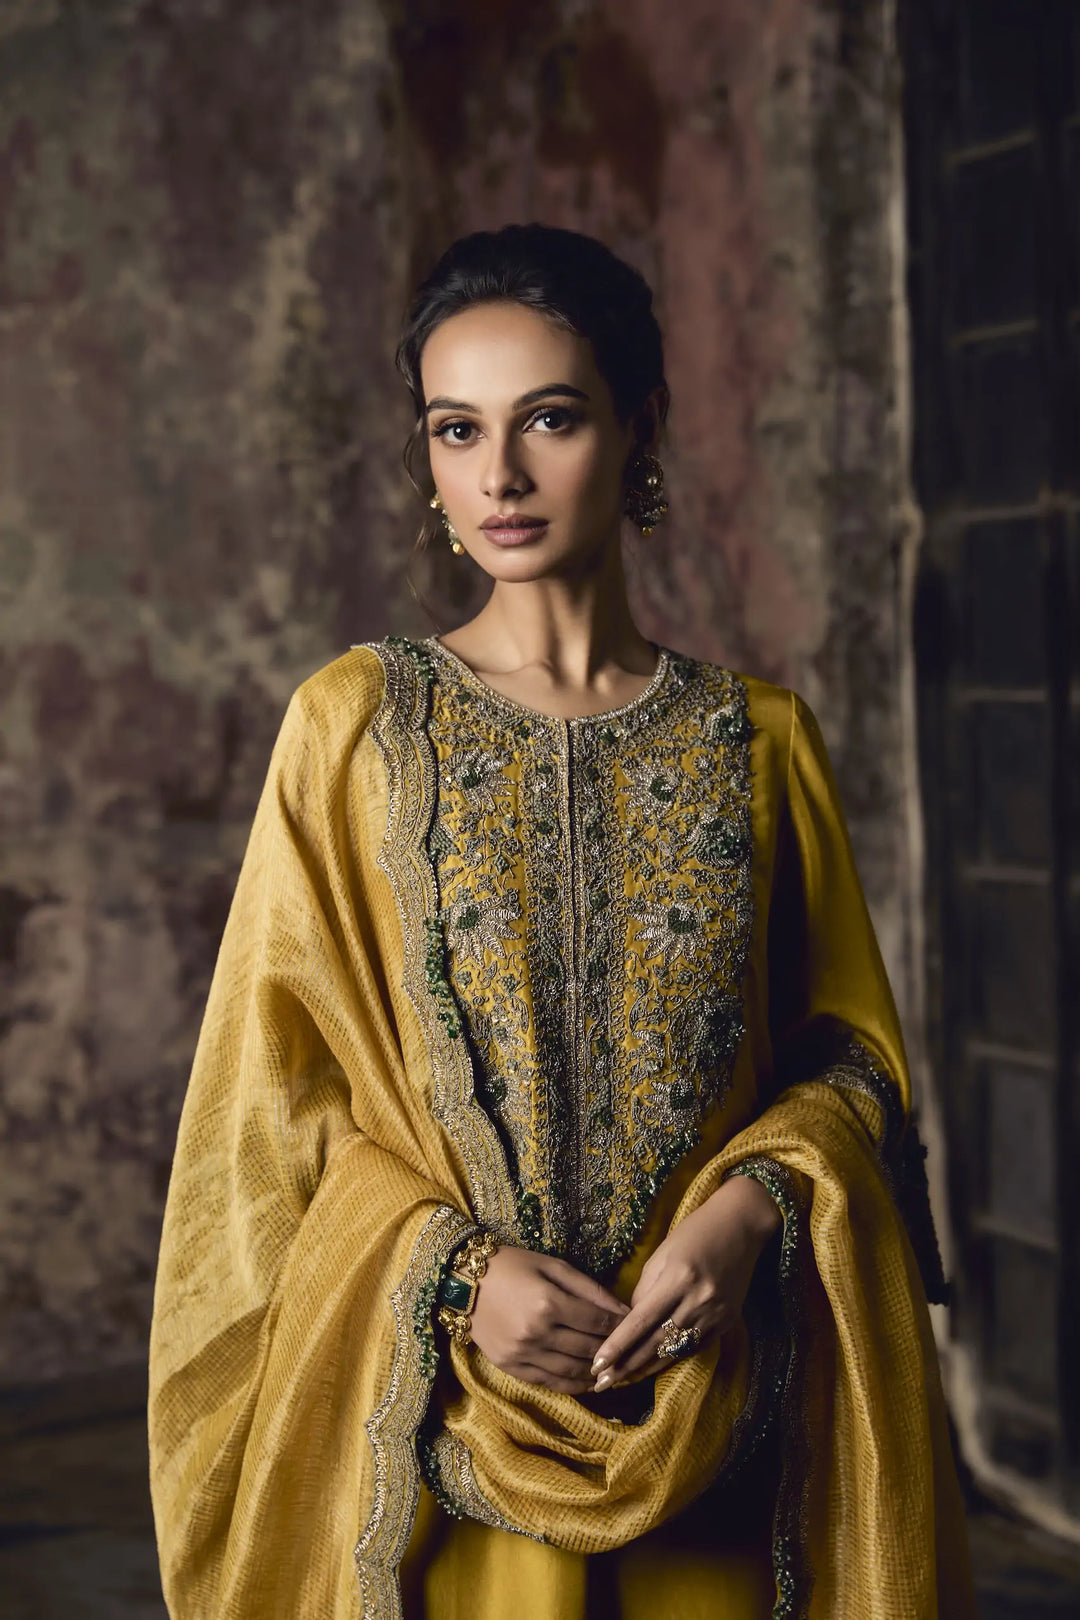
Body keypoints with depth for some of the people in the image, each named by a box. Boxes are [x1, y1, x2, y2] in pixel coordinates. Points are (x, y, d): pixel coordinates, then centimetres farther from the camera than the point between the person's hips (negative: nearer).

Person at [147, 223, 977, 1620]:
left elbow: (849, 1047, 5)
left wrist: (751, 1213, -13)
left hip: (711, 1390, 1)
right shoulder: (356, 722, -1)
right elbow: (274, 1083, -1)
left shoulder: (759, 739, 3)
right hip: (436, 1395, -1)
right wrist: (451, 1270, -14)